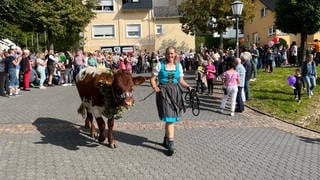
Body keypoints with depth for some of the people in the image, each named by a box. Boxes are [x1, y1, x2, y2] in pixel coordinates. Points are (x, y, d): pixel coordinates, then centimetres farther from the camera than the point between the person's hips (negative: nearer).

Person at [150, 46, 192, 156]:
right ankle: (170, 144, -7)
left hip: (175, 92, 4)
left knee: (171, 118, 11)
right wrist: (155, 87, -16)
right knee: (170, 118, -11)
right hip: (163, 92, -4)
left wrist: (187, 86, -7)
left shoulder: (178, 65, 10)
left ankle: (166, 139, 31)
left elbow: (181, 80, 11)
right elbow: (152, 79, 2)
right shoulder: (160, 64, 1)